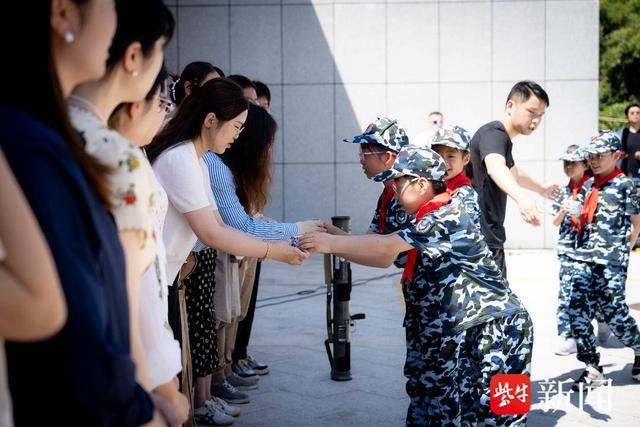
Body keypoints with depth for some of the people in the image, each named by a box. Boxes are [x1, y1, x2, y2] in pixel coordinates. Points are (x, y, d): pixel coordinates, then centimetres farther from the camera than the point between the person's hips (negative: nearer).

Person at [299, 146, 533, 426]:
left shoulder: (447, 216, -17)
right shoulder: (429, 220, 14)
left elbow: (387, 247, -23)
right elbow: (385, 259, 13)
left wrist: (331, 243, -20)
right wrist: (337, 241, 5)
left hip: (493, 329, -10)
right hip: (457, 331, 10)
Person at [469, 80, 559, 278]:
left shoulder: (503, 138, 17)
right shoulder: (493, 133, -15)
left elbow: (513, 172, 39)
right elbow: (495, 167, -38)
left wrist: (541, 188, 56)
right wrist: (521, 197, -57)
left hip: (491, 238, 11)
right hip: (482, 239, -11)